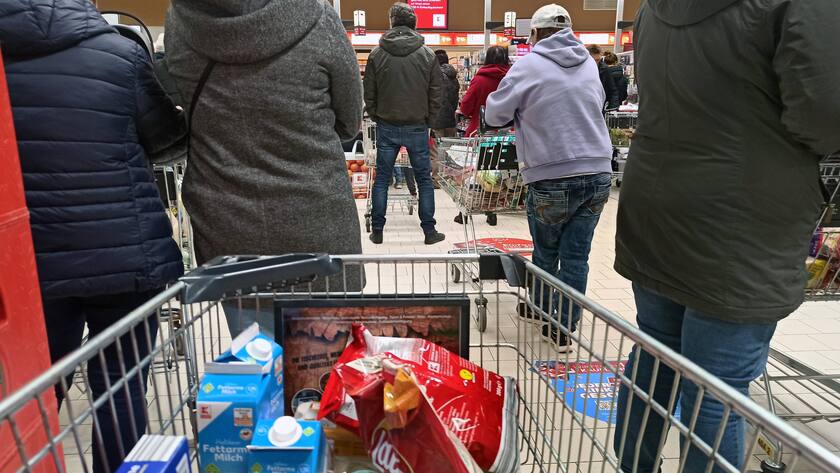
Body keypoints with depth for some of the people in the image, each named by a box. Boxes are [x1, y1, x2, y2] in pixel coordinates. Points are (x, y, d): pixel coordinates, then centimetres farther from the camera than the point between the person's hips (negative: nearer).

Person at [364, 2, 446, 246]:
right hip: (417, 127, 0)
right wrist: (427, 120, 8)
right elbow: (437, 94, -2)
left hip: (386, 127, 1)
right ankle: (429, 232, 11)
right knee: (424, 180, 7)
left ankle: (377, 231, 13)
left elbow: (369, 94, 1)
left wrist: (378, 118, 12)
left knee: (382, 179, 9)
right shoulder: (427, 55, -2)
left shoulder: (377, 54, -2)